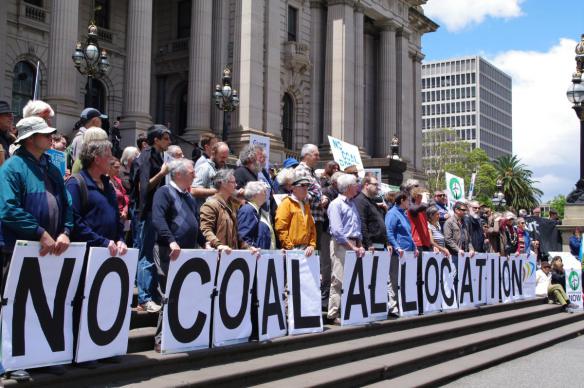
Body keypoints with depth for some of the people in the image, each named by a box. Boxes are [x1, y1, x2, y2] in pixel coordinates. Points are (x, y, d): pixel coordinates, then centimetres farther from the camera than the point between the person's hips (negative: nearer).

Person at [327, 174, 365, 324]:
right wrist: (353, 247, -15)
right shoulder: (336, 204, -8)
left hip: (353, 245, 8)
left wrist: (360, 246, 7)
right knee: (339, 280, -8)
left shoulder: (352, 204, 18)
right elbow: (337, 231, -16)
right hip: (340, 245, -8)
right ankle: (333, 314, -4)